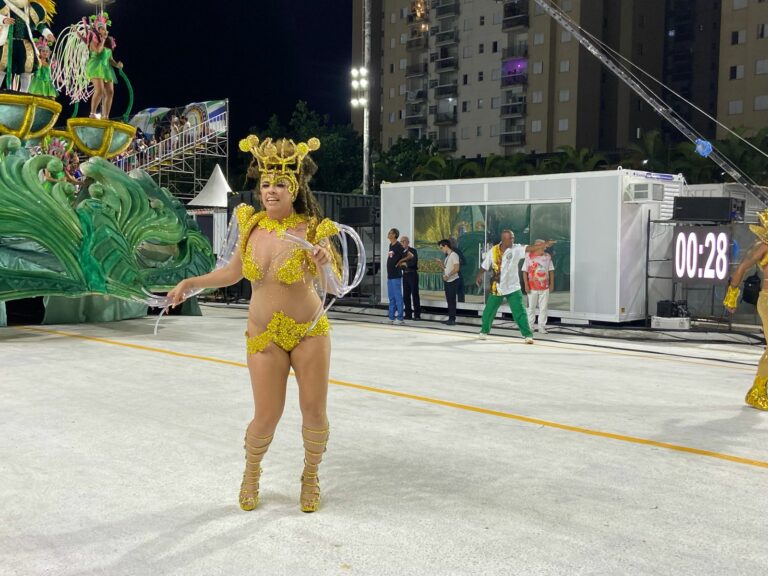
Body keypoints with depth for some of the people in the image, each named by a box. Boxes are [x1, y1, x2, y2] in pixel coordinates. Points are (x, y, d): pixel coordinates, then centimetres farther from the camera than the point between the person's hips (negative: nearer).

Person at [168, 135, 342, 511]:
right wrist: (193, 283, 5)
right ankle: (251, 474, 34)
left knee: (314, 410, 6)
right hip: (264, 336, 2)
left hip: (309, 333, -1)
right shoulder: (252, 224, -4)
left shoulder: (311, 229, -14)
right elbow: (235, 271, 11)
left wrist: (326, 264, -36)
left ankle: (311, 478, 33)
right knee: (266, 417, 3)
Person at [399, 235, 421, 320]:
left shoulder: (413, 251, -5)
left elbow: (413, 262, -17)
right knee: (406, 295, 5)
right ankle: (408, 314, 12)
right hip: (405, 274, 6)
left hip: (412, 274, -6)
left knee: (415, 295, -3)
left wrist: (404, 264, -12)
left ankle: (417, 314, 1)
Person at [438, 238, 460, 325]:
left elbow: (456, 268, -18)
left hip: (453, 281, -9)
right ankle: (450, 318, 12)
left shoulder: (454, 255, -9)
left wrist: (448, 275, -23)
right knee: (449, 300, 9)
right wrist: (440, 262, 8)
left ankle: (452, 319, -5)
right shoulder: (447, 256, 17)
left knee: (452, 300, -7)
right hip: (447, 281, 9)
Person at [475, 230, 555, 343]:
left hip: (513, 288, -1)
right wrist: (479, 276, 17)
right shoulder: (492, 252, -7)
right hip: (496, 288, 1)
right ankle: (484, 331, 34)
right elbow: (484, 266, 8)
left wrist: (545, 244, -39)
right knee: (488, 311, 13)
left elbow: (529, 248, -25)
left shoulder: (516, 249, -10)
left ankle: (528, 335, -1)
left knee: (520, 312, -6)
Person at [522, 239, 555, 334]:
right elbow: (525, 271, -5)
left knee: (544, 308, 3)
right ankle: (529, 326, 19)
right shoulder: (529, 256, -7)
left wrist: (552, 283, 5)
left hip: (545, 287, 3)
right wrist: (526, 285, -9)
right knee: (531, 307, 8)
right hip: (532, 287, -3)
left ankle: (542, 327, 10)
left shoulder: (547, 256, 3)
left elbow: (551, 271, 10)